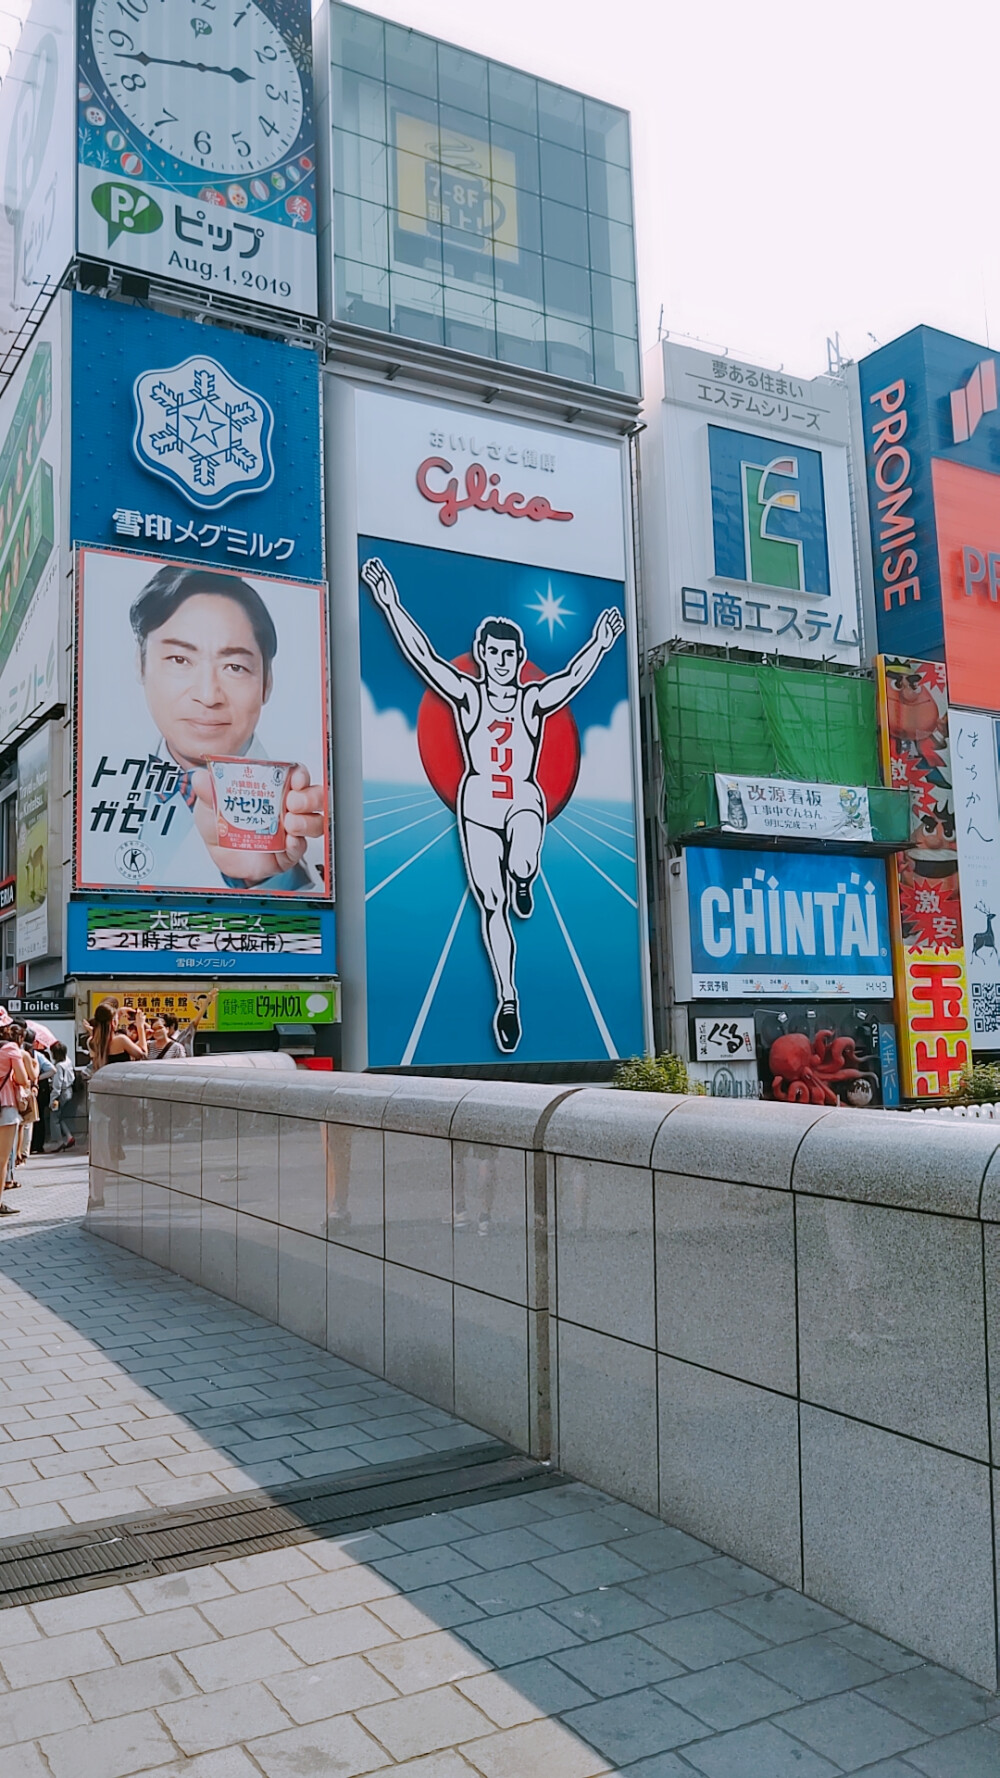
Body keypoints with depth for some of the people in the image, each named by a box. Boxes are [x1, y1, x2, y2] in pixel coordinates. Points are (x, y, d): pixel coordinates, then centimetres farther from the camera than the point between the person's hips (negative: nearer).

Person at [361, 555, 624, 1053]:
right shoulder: (467, 695, 3)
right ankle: (507, 998, 10)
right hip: (478, 803, 0)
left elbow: (573, 677, -7)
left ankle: (523, 880, 8)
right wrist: (390, 605, -12)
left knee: (522, 865, -33)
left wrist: (599, 643, -19)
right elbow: (421, 655, -5)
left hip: (525, 801, 0)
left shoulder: (534, 701, 6)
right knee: (491, 905, -1)